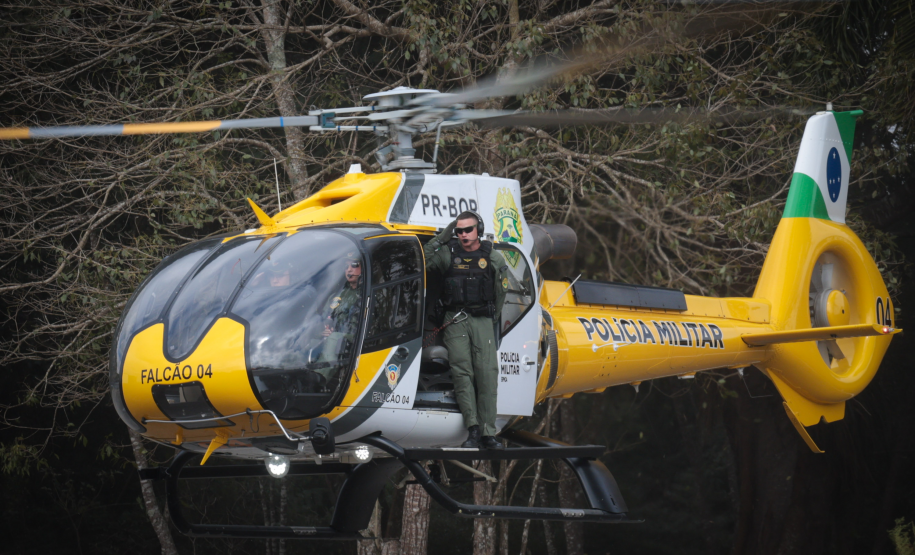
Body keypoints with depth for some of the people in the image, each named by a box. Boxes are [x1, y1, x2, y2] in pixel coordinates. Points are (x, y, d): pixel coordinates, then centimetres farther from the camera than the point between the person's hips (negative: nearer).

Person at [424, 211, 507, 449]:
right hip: (455, 321, 0)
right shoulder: (448, 254, 8)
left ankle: (488, 432, -8)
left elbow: (500, 293, 15)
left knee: (487, 374, -9)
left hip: (482, 320, 0)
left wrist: (494, 319, 11)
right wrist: (441, 238, 0)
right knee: (462, 372, -11)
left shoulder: (493, 258, 9)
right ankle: (472, 428, -14)